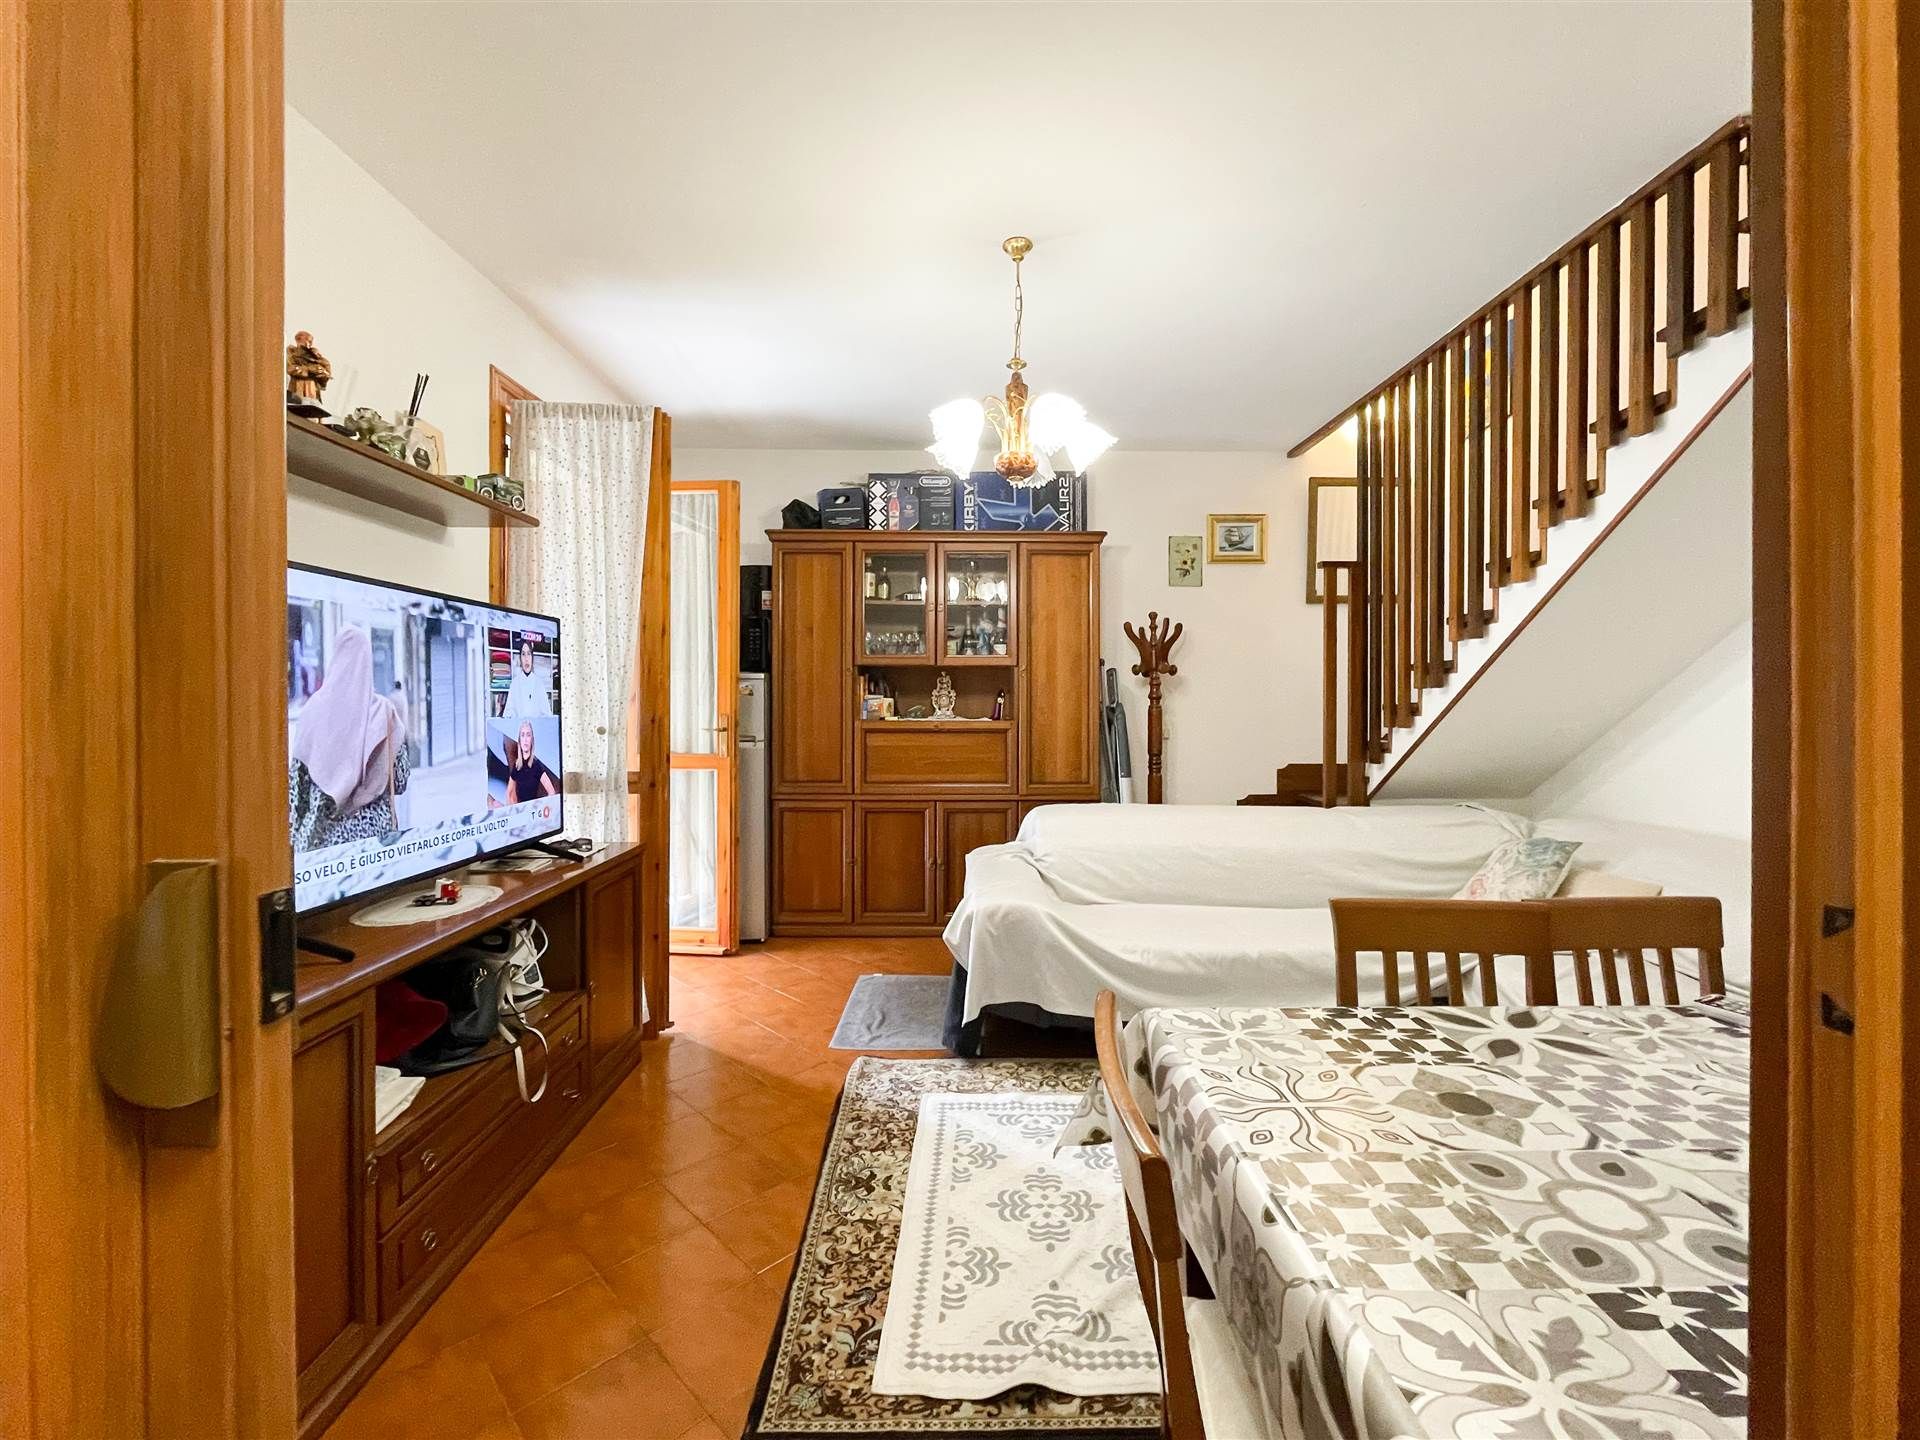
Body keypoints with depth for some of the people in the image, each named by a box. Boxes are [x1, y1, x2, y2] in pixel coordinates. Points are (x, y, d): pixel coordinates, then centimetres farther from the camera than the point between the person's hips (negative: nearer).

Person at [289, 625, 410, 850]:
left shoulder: (315, 709, -4)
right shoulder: (383, 711, -4)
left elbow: (297, 776, 1)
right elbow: (400, 781, 0)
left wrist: (297, 830, 10)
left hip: (329, 827, 0)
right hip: (376, 823, 0)